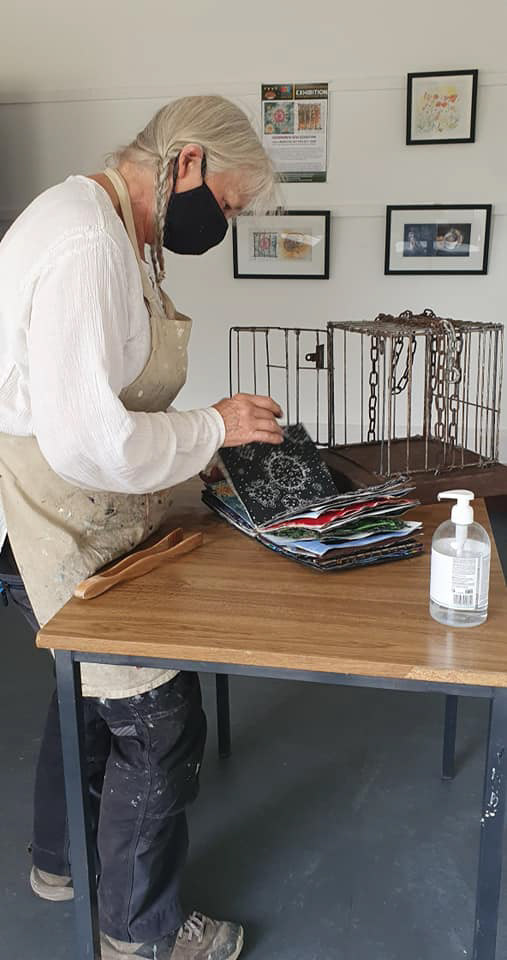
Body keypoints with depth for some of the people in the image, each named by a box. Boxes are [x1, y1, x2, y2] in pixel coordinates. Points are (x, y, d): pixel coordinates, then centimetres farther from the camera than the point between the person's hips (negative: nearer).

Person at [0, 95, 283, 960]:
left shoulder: (110, 231, 11)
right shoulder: (87, 246, -24)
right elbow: (87, 440, -30)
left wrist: (203, 444, 9)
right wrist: (215, 427, -18)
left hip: (81, 517, 11)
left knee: (91, 690, 25)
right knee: (159, 718, 2)